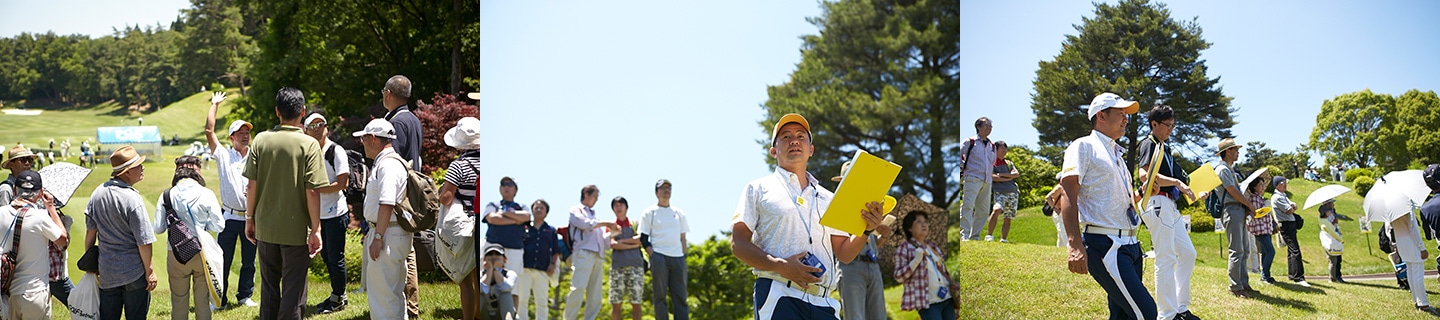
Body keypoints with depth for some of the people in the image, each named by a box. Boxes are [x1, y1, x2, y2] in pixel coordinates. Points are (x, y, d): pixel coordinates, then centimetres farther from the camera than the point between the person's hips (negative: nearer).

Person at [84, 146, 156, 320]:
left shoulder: (97, 193, 2)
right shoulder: (133, 199, -18)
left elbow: (90, 232, 8)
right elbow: (143, 242, -17)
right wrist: (150, 270, -7)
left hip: (106, 272, 6)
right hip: (134, 273, -6)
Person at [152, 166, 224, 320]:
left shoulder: (166, 196, -5)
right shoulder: (206, 194, -8)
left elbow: (158, 228, -3)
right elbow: (219, 225, -7)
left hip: (176, 254, 1)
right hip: (201, 253, 0)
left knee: (179, 301, 14)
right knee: (203, 302, 12)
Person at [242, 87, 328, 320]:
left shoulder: (261, 140, -1)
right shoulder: (309, 145, -10)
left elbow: (252, 185, -1)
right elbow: (312, 191, -13)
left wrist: (250, 218, 11)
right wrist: (316, 230, -8)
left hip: (265, 228, 3)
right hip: (296, 230, -3)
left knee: (269, 287, 16)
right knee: (294, 291, 3)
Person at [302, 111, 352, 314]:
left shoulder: (336, 151, -11)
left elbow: (342, 183, -17)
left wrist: (316, 189, -19)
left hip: (335, 213, -7)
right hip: (319, 214, 7)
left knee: (335, 257, -1)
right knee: (326, 256, 14)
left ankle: (338, 299, 12)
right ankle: (337, 296, 26)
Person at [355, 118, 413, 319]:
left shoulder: (388, 165, -17)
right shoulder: (384, 162, 18)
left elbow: (387, 204, -25)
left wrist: (378, 237, -24)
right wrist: (371, 233, 26)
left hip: (387, 235, -11)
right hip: (386, 233, 11)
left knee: (383, 292, -6)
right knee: (393, 290, 19)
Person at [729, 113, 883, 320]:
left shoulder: (828, 199, 22)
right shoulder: (759, 188, 11)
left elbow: (844, 254, 17)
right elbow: (738, 243, 1)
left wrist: (866, 230, -3)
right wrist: (780, 266, -14)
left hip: (823, 303, 4)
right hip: (779, 296, -4)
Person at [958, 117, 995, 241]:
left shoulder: (992, 146, 19)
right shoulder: (969, 142, 2)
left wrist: (992, 173, 18)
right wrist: (962, 168, 2)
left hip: (987, 181, 6)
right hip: (972, 178, -6)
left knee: (983, 209, 3)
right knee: (968, 206, -16)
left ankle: (975, 236, 10)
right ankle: (964, 235, -19)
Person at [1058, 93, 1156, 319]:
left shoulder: (1116, 155, 24)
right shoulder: (1084, 147, -2)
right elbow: (1069, 196, -14)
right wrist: (1075, 245, -26)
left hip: (1129, 244, 9)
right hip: (1104, 244, -9)